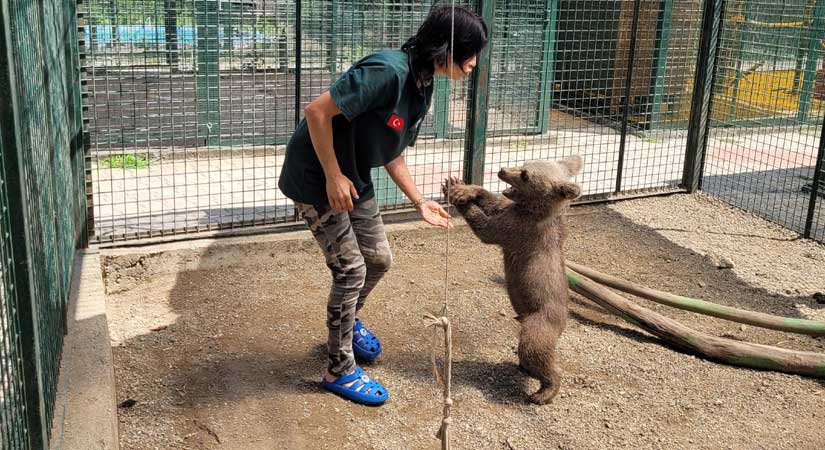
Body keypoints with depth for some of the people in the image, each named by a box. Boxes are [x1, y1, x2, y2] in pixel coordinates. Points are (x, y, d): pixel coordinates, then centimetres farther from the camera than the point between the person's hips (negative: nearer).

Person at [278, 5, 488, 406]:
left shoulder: (422, 87, 1)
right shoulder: (388, 72, -29)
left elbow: (392, 154, 10)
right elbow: (317, 111, -29)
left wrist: (419, 202, 5)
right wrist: (333, 177, -23)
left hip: (353, 180, 9)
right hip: (316, 180, -9)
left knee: (379, 259, 15)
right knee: (351, 270, -5)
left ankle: (347, 321, 44)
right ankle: (340, 371, 13)